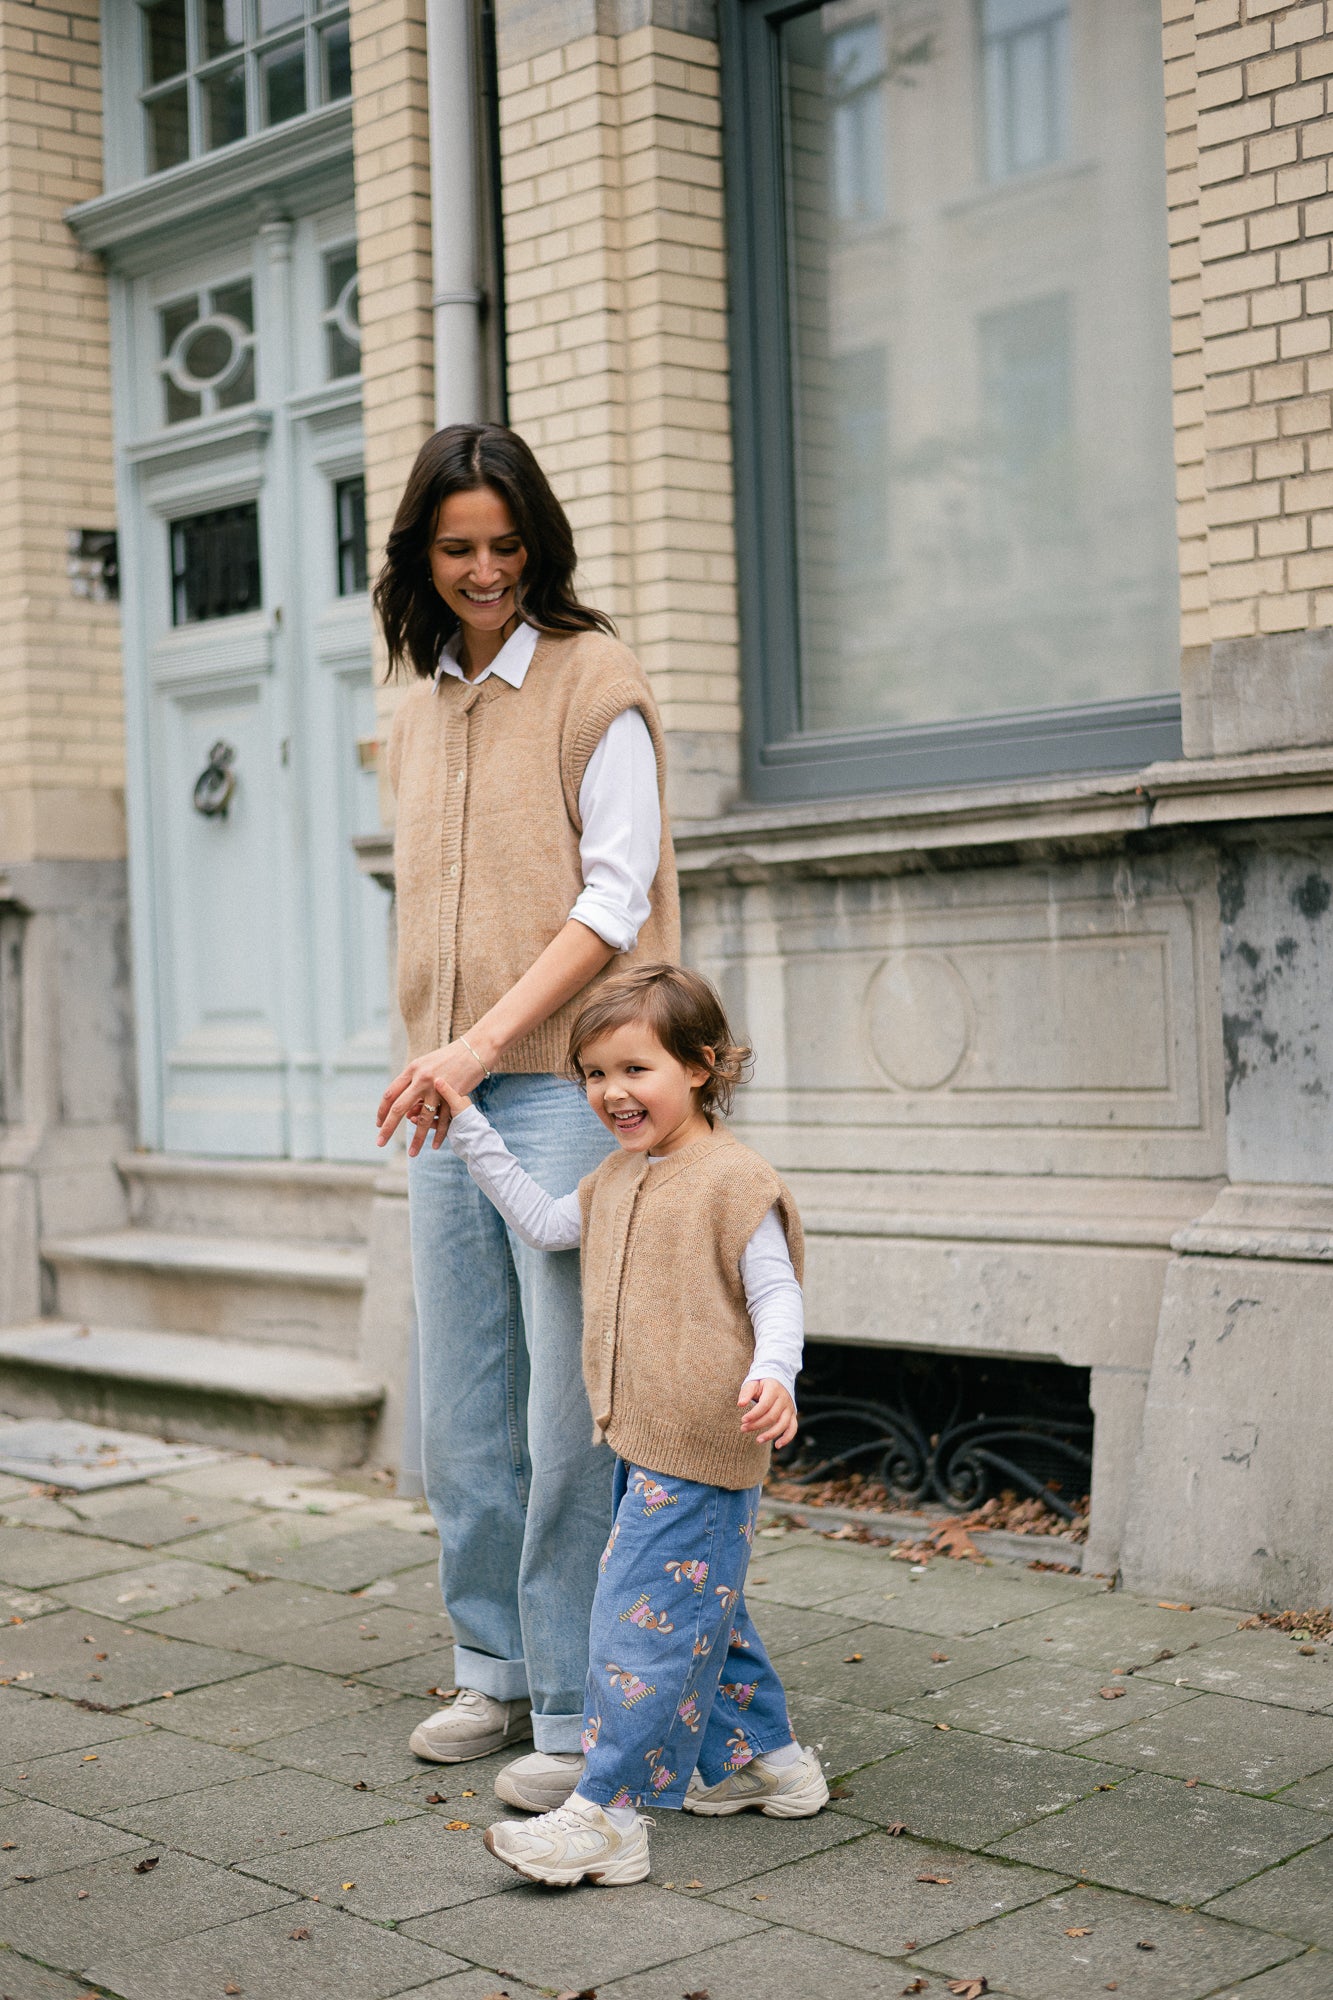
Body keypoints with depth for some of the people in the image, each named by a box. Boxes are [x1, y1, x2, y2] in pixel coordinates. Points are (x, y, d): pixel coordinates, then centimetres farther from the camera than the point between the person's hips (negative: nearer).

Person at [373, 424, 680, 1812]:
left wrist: (489, 1038, -19)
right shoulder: (420, 708, 18)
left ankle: (580, 1712, 5)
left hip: (566, 1086, -6)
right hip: (446, 1096, 7)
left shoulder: (595, 679, -3)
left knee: (571, 1418, -5)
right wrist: (434, 1062, 15)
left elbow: (615, 900, -11)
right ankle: (495, 1670, 26)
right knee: (462, 1413, 11)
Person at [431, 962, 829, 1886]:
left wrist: (772, 1376, -33)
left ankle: (606, 1816, -2)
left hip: (703, 1451, -9)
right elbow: (544, 1222, 23)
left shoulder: (735, 1180, -14)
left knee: (644, 1619, -7)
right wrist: (469, 1125, 21)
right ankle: (763, 1758, 35)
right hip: (641, 1445, 9)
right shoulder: (616, 1179, 13)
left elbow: (777, 1294, -16)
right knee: (701, 1613, 19)